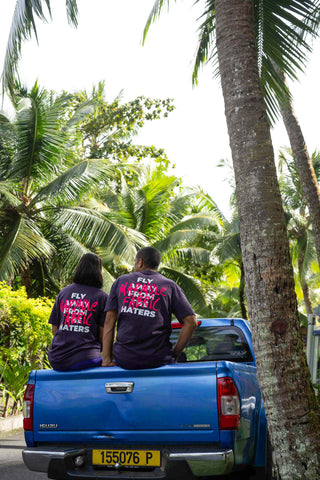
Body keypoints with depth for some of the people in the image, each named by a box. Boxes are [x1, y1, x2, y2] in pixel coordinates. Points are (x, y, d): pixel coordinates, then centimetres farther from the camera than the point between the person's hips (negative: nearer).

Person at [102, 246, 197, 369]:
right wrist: (173, 353, 5)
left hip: (123, 359, 2)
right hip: (158, 359, -2)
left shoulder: (120, 282, 13)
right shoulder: (169, 286, 8)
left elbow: (109, 320, 6)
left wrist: (106, 359, 4)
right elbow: (191, 321, -1)